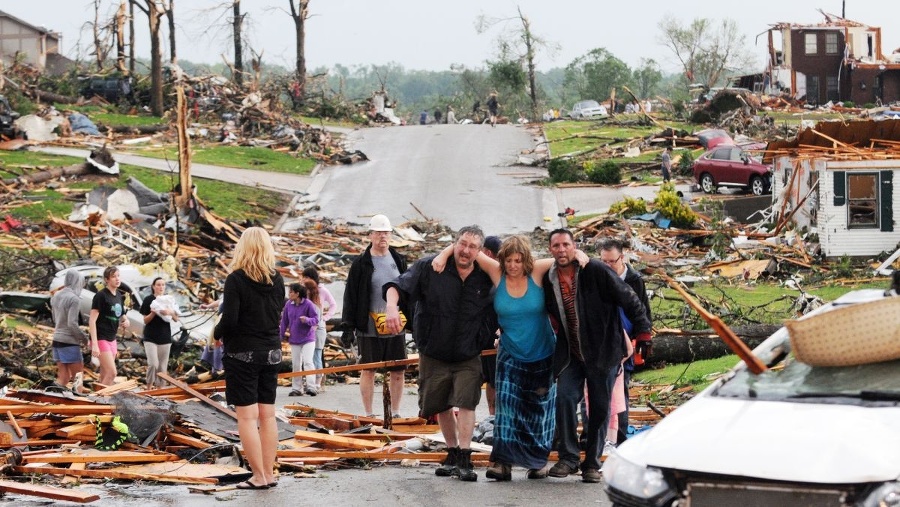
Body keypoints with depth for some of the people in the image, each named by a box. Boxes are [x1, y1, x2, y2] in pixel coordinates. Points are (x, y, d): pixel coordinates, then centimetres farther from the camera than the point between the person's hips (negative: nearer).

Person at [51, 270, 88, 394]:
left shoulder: (56, 296, 9)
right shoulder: (74, 298, -15)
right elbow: (72, 323, -20)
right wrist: (83, 337, -6)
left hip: (57, 340, 7)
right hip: (69, 342, -7)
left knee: (63, 378, 10)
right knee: (77, 377, 1)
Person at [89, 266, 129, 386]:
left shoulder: (119, 296, 11)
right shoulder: (101, 295, -12)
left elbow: (121, 316, 25)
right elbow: (92, 321, -15)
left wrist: (125, 322, 0)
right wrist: (94, 344, -22)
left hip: (112, 339, 8)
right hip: (101, 339, -8)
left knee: (104, 375, 9)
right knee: (112, 373, -15)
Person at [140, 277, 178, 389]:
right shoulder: (149, 300, -2)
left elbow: (176, 319, 6)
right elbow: (145, 320, -2)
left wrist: (171, 312, -15)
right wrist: (153, 313, -21)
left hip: (165, 337, 4)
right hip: (150, 337, -4)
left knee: (162, 366, 4)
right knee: (153, 364, -16)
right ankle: (149, 387, 0)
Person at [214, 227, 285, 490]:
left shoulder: (236, 279, -14)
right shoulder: (277, 279, 2)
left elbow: (229, 320, -17)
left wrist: (218, 333, 2)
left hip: (242, 353, -5)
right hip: (271, 352, 6)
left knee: (247, 416, -1)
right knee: (267, 415, 10)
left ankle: (259, 476, -2)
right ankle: (269, 473, 13)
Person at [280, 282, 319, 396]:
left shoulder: (308, 304, -13)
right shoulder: (288, 304, 1)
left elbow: (316, 319, -11)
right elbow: (284, 320, 10)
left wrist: (307, 320, -31)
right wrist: (282, 334, 13)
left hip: (308, 338, -5)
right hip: (294, 339, 5)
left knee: (307, 362, -15)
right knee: (295, 365, 9)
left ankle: (311, 387, -16)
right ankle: (296, 388, 17)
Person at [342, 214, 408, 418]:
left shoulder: (399, 261, 11)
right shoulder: (361, 264, -1)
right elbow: (351, 295, -2)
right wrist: (348, 325, -8)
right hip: (370, 328, -4)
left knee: (398, 371, 5)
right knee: (368, 370, 3)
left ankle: (395, 413, 15)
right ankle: (368, 414, 11)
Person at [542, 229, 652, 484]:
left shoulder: (596, 271, -14)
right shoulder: (549, 280, 1)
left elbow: (629, 299, -10)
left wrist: (643, 331, -12)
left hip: (603, 352, -3)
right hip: (570, 354, 3)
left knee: (600, 407, 2)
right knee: (565, 398, -14)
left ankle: (592, 464, 13)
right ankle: (568, 458, -5)